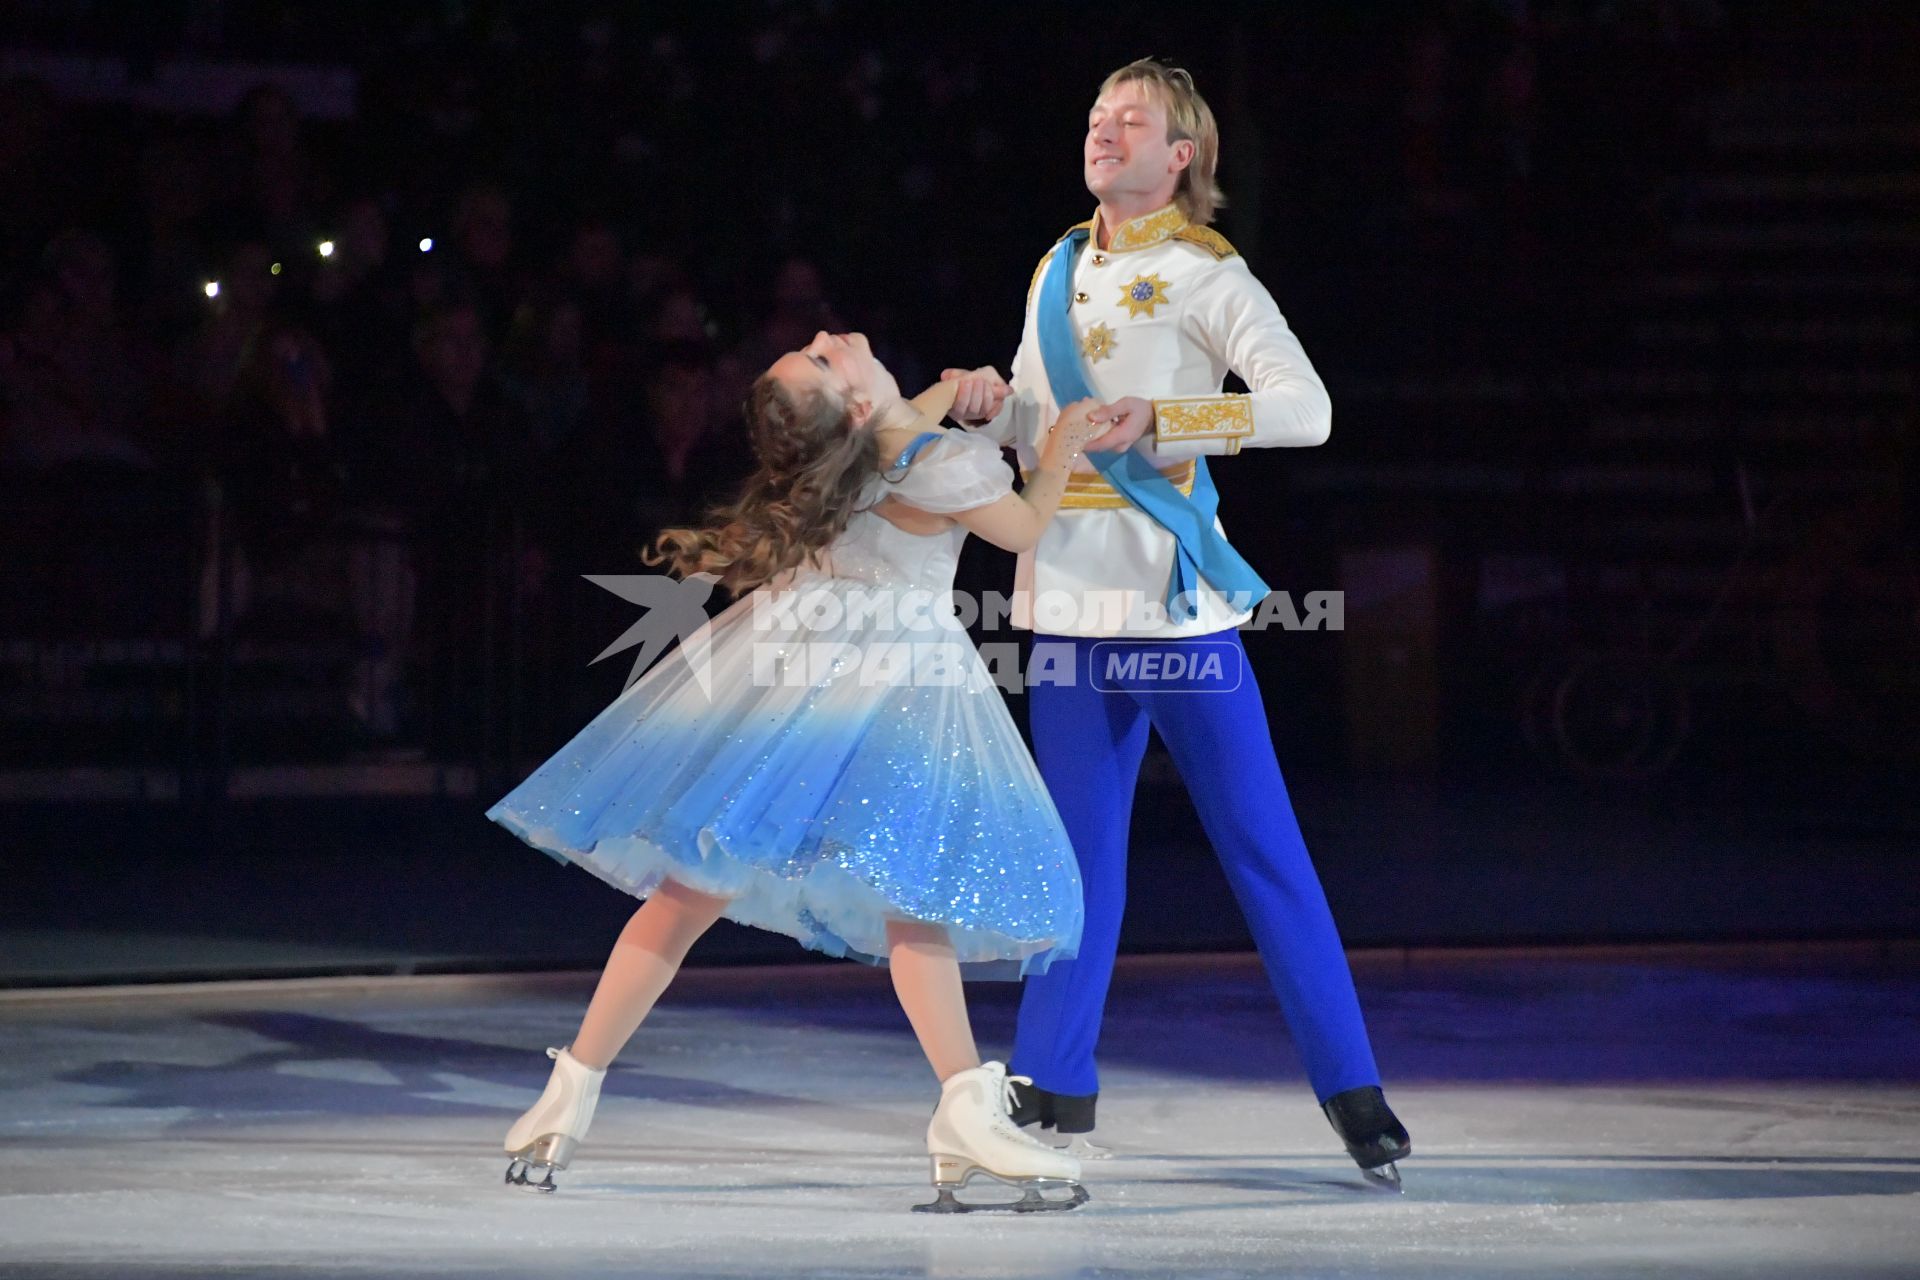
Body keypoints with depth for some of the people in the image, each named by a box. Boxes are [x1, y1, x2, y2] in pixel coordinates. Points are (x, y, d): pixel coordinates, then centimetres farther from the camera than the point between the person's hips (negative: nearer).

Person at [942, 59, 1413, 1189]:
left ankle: (1353, 1089, 0)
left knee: (1261, 843, -4)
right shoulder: (1060, 274, 14)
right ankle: (1057, 1094, 15)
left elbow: (1306, 409, -18)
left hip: (1176, 598, -6)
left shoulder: (1210, 279, -6)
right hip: (1070, 596, 6)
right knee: (1082, 851, 10)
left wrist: (1159, 419, -24)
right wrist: (993, 406, 0)